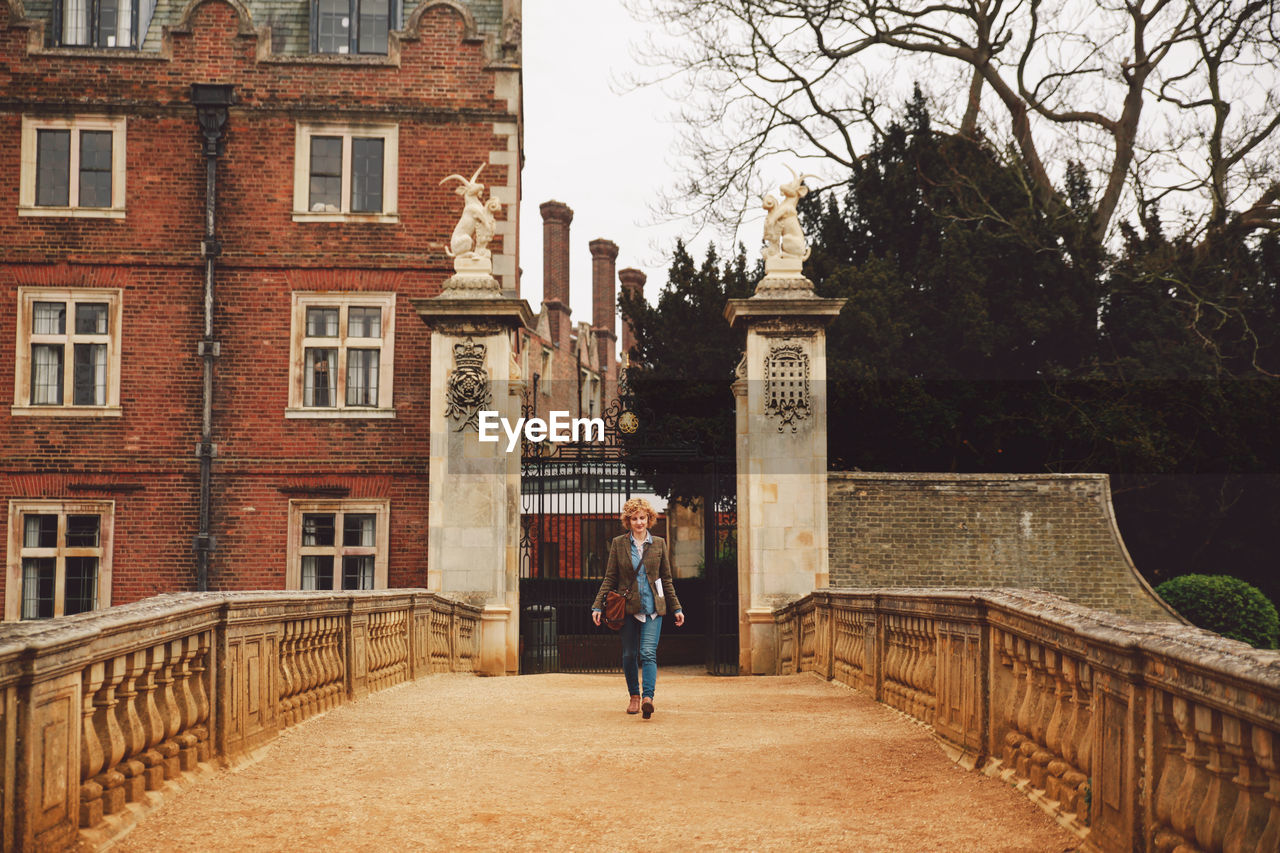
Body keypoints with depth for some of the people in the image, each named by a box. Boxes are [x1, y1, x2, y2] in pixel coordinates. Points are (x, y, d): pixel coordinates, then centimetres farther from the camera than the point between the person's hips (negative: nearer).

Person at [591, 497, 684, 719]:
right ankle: (634, 696, 24)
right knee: (629, 655, 7)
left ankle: (647, 697, -24)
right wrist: (598, 606, -2)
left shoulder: (659, 543, 6)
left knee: (648, 653, -15)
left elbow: (666, 579, 11)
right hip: (627, 607, 1)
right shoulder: (618, 544, 4)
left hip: (653, 608, -1)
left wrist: (676, 608, 11)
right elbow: (609, 578, 6)